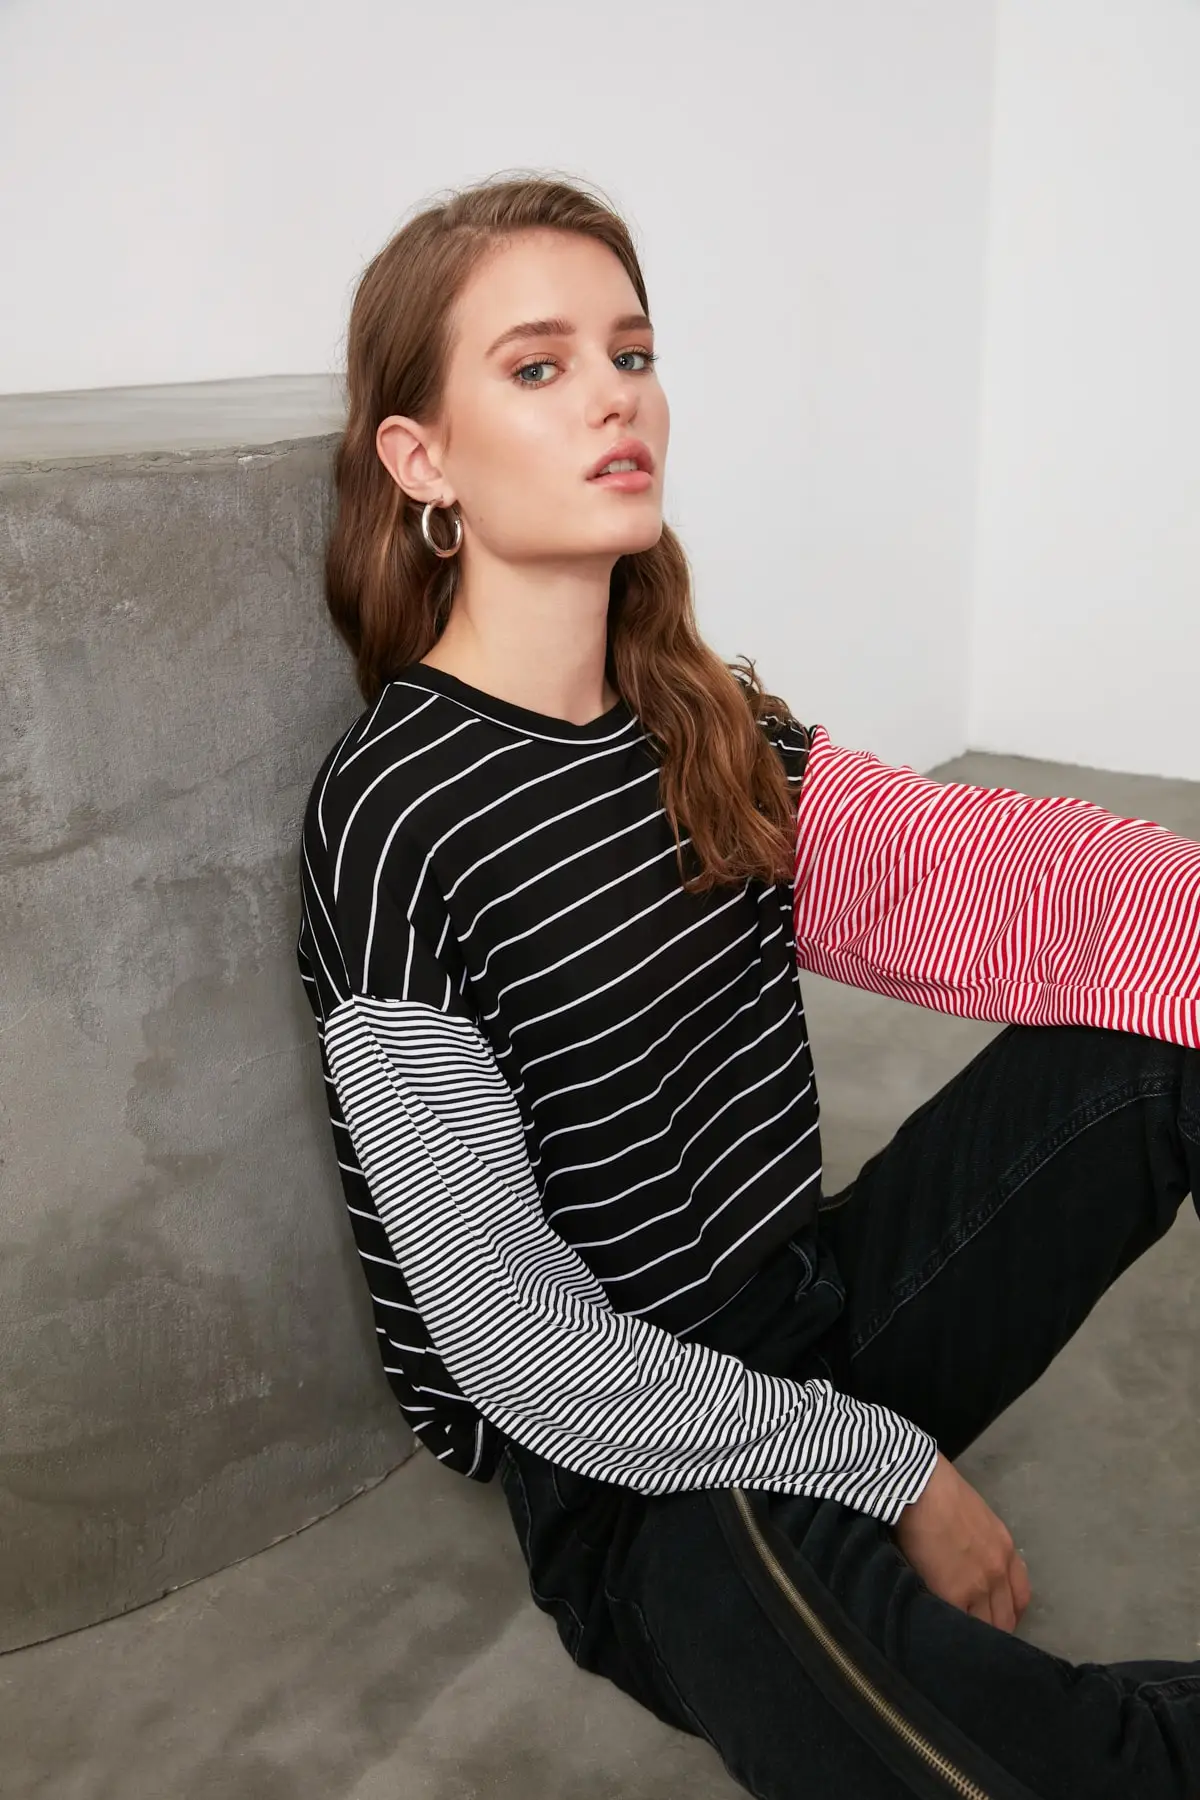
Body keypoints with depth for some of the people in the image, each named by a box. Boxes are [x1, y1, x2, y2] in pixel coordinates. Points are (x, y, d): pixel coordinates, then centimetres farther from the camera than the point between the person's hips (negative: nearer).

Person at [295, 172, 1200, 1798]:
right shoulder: (392, 820, -17)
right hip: (624, 1462, -7)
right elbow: (517, 1347, -19)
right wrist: (889, 1468, -14)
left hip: (816, 1320, 8)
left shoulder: (716, 723, 5)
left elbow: (969, 872, -7)